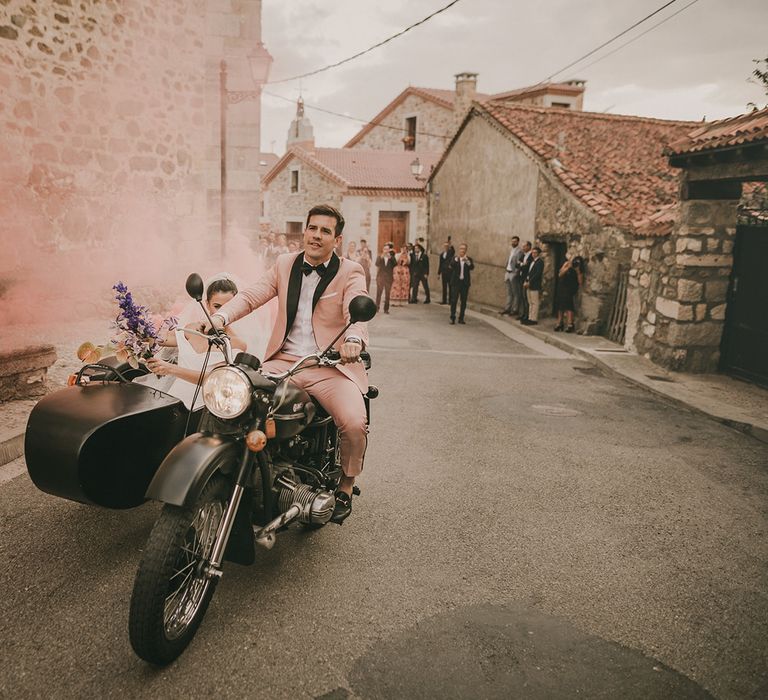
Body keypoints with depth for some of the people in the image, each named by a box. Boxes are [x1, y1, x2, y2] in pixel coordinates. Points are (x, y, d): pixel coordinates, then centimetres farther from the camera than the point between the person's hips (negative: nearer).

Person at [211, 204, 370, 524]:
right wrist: (220, 317, -18)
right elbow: (252, 294, 2)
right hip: (283, 361, 4)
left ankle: (345, 486, 5)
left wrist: (354, 339, -42)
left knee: (355, 424, -26)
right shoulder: (285, 264, 14)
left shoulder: (350, 272, 1)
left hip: (330, 366, -3)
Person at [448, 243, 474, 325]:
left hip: (465, 283, 2)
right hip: (456, 282, -2)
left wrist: (467, 261, -26)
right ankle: (452, 318, -2)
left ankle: (461, 318, 13)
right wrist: (456, 259, -32)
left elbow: (472, 267, -11)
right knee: (454, 300, -6)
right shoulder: (455, 258, 5)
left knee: (464, 301, 5)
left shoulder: (469, 259, 7)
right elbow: (451, 265, -15)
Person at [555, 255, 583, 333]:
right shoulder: (567, 263, 0)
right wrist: (568, 267, -18)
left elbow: (580, 282, -14)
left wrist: (578, 271, -20)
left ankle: (570, 325, -17)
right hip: (561, 288, 3)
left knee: (568, 306, -17)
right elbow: (560, 274, -8)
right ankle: (559, 323, 17)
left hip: (571, 291, -3)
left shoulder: (579, 270, -5)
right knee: (560, 306, 7)